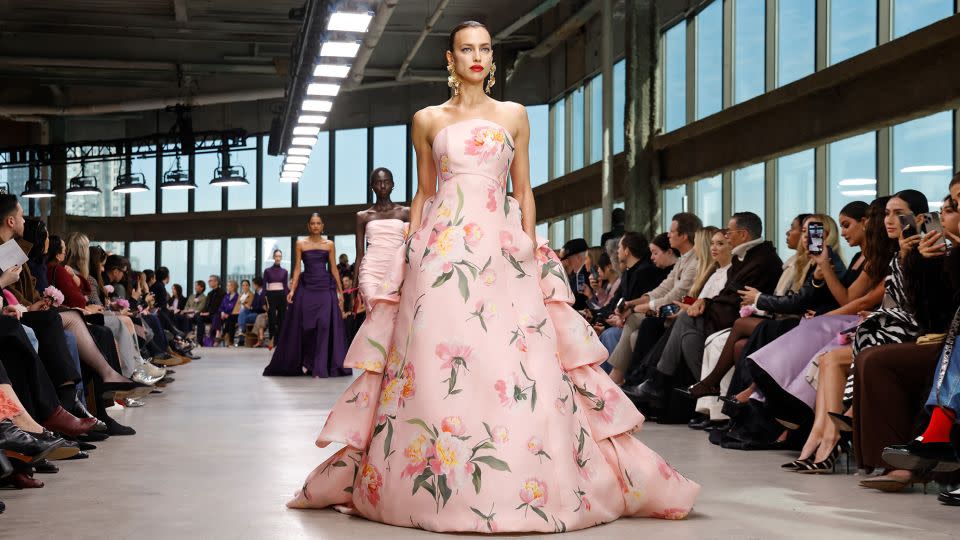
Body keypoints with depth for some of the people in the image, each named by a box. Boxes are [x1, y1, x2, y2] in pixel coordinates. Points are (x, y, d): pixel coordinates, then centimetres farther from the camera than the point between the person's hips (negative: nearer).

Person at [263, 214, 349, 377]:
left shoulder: (329, 244, 6)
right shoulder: (301, 244, 5)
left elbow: (334, 269, 7)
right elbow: (297, 269, 3)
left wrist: (340, 291, 4)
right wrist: (292, 290, -6)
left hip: (325, 288, 0)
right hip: (306, 288, 0)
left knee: (324, 325, -8)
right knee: (306, 326, 0)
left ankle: (319, 367, -2)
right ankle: (305, 363, 18)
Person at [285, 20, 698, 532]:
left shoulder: (513, 116, 12)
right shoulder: (427, 120, 12)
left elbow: (524, 192, 11)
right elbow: (422, 193, 14)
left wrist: (531, 248, 1)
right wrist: (410, 252, 6)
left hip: (503, 252, 0)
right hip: (441, 252, 0)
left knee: (516, 364, -8)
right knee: (435, 363, -6)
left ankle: (520, 488, -1)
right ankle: (438, 487, 4)